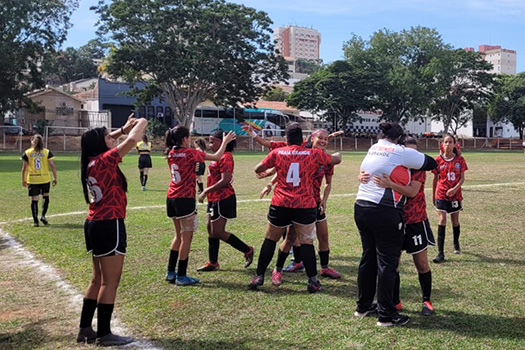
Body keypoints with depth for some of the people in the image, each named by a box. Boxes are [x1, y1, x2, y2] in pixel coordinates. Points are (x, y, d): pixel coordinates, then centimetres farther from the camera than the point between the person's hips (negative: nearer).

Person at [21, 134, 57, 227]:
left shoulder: (27, 153, 1)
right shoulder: (47, 152, 0)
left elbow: (24, 168, 1)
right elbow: (52, 166, -4)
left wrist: (23, 180, 10)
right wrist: (55, 178, 2)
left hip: (32, 180, 0)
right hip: (45, 179, 0)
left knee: (34, 200, 4)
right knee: (46, 197, 18)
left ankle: (35, 221, 7)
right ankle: (43, 216, 6)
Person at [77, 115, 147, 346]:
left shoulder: (91, 161, 8)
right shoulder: (105, 160, -15)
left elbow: (103, 140, 28)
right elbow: (133, 140, -20)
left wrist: (123, 129, 17)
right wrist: (141, 124, 0)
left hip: (94, 224, 9)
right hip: (109, 226, -9)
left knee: (98, 279, 17)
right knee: (110, 282, 0)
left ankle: (85, 329, 24)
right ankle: (104, 334, 8)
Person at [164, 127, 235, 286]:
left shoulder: (171, 153, 6)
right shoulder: (190, 153, -11)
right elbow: (217, 157, -4)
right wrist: (225, 141, 9)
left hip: (172, 198, 7)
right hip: (185, 199, -7)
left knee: (179, 235, 18)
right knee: (186, 237, 1)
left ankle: (170, 272, 21)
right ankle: (181, 276, 5)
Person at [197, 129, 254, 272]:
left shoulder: (226, 157, -16)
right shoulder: (219, 157, 14)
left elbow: (225, 180, -24)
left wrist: (206, 191, -22)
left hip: (222, 199, -10)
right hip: (215, 199, 10)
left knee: (218, 232, -6)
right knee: (210, 229, 12)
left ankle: (247, 250, 7)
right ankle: (213, 263, 22)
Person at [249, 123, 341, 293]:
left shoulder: (277, 153, 1)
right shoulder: (315, 154, 1)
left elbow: (257, 169, 11)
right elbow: (337, 159, 16)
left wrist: (269, 170, 30)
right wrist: (337, 153, 39)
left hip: (280, 204, 1)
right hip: (305, 206, -1)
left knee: (270, 240, 13)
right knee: (307, 242, 8)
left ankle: (259, 276, 17)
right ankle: (313, 281, 8)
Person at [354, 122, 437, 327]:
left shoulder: (372, 149, 12)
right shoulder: (402, 152, -7)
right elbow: (432, 164, 2)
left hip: (361, 208, 7)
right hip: (384, 212, -7)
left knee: (368, 258, 16)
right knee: (387, 262, 0)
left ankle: (363, 306, 27)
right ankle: (386, 315, 7)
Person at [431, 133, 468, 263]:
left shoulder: (459, 159, -2)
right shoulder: (438, 160, -3)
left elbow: (462, 178, -2)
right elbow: (435, 179, 5)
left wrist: (455, 188, -20)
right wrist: (433, 195, 10)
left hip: (455, 194, 1)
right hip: (441, 194, -1)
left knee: (455, 221, 14)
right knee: (442, 221, -11)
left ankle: (456, 245, 41)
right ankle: (440, 253, -12)